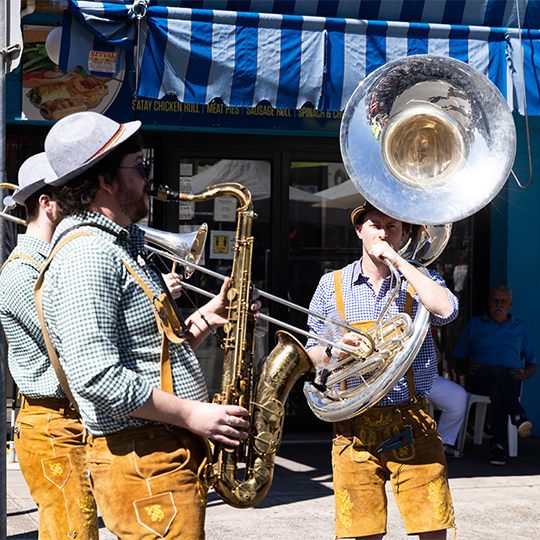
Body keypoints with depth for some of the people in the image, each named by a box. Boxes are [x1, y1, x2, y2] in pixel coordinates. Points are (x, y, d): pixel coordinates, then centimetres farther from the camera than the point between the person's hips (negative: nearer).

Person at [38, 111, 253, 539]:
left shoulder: (122, 248, 20)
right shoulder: (86, 255, -15)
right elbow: (96, 376, -25)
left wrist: (205, 318, 9)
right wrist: (192, 415, -19)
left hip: (171, 456, 10)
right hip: (143, 463, -10)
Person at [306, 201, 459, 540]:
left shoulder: (420, 280, 8)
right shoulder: (331, 286, 10)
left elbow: (446, 310, -15)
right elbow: (313, 353, 14)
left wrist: (398, 261, -11)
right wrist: (333, 351, -10)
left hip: (412, 423, 0)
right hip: (355, 426, 1)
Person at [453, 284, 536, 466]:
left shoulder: (521, 328, 23)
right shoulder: (475, 324, 22)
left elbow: (532, 363, 21)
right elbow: (460, 357, 20)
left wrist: (525, 373, -2)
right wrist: (468, 368, -3)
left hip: (510, 381, 0)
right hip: (480, 380, 0)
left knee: (498, 392, -39)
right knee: (499, 370, -39)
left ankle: (498, 447, -46)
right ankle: (518, 415, -55)